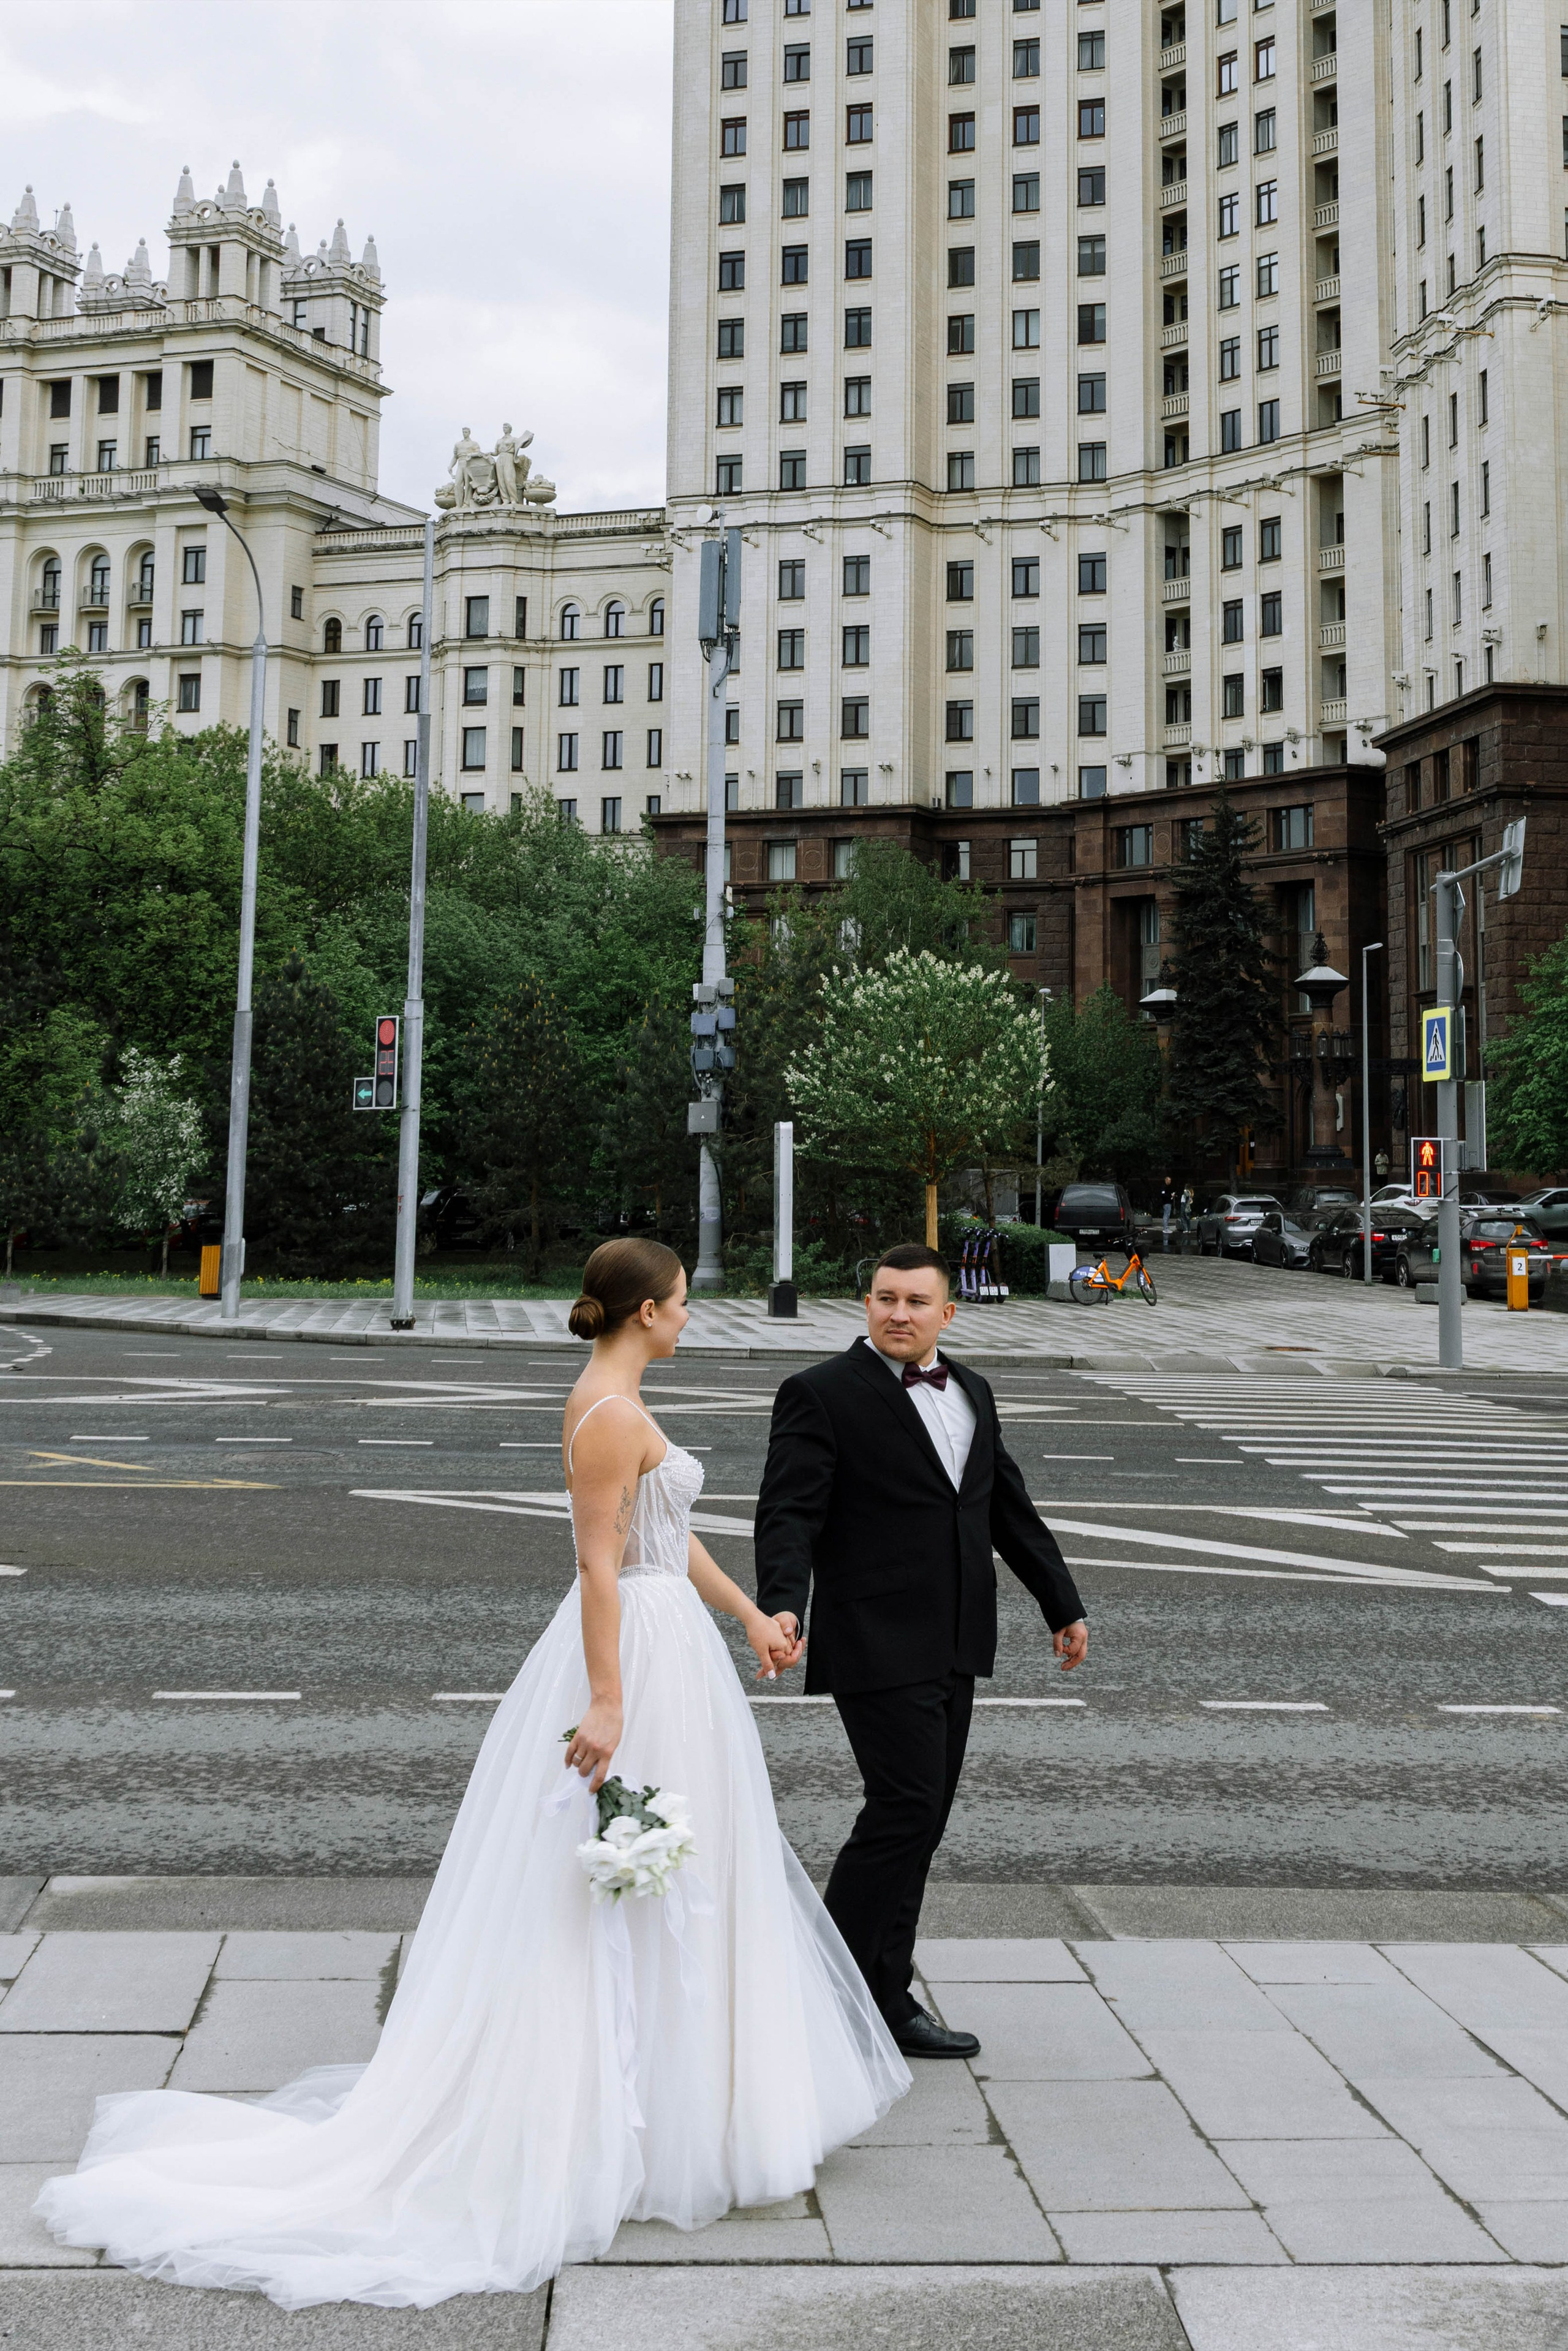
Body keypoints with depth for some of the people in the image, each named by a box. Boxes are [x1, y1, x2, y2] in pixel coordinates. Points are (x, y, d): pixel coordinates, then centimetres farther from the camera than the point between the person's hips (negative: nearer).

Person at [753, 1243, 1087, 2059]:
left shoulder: (971, 1393, 14)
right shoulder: (821, 1395, -8)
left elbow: (1010, 1509, 21)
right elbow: (788, 1514, -15)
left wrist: (1063, 1606, 22)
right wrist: (782, 1605, -31)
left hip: (952, 1648, 7)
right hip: (877, 1646, -7)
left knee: (917, 1822, 10)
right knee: (906, 1808, -11)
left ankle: (884, 2002, 20)